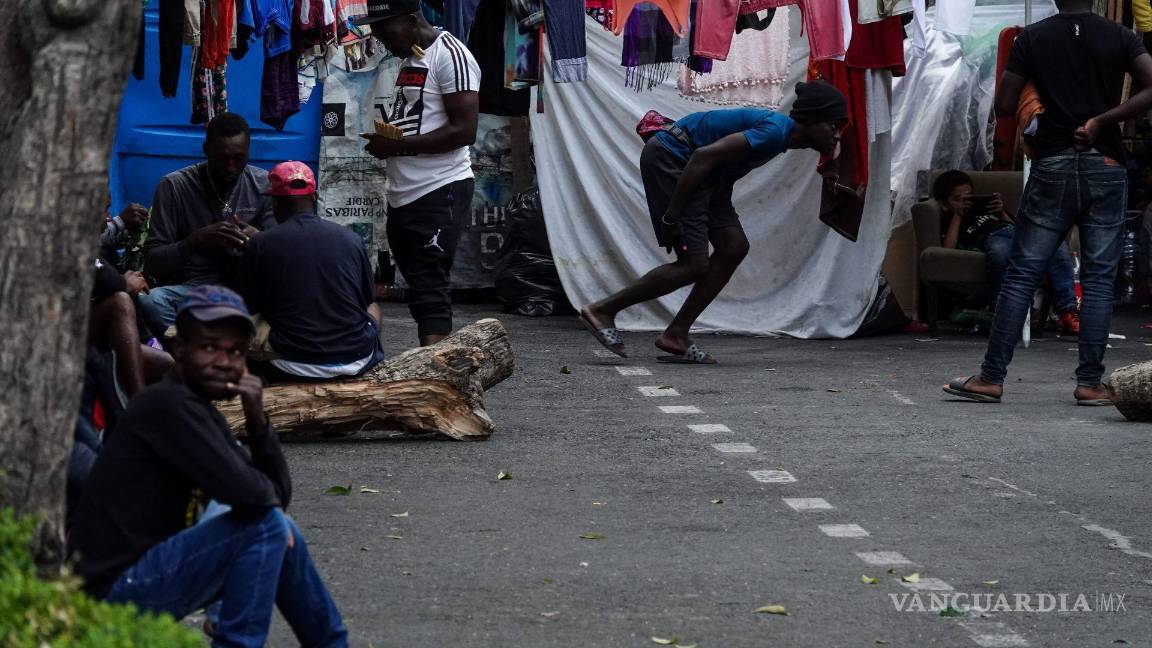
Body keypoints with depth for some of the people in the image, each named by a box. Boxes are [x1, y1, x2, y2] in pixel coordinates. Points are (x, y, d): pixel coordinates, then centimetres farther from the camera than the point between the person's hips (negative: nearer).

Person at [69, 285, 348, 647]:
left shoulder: (201, 411, 12)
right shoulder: (168, 405, -17)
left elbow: (278, 495, 9)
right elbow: (246, 492, -25)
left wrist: (258, 420, -5)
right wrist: (268, 490, -2)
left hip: (142, 581, 10)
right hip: (112, 589, -10)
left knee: (283, 534, 16)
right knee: (268, 526, -17)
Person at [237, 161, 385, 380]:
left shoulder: (259, 245, -4)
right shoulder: (351, 239, 1)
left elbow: (251, 309, 6)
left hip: (293, 367, -1)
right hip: (356, 362, 1)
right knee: (374, 311, 32)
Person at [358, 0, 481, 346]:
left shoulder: (449, 56, -12)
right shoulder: (409, 59, 17)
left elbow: (464, 130, -19)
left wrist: (397, 145, -17)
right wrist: (385, 139, 8)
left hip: (439, 192, -9)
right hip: (404, 195, 9)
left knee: (430, 290, -14)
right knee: (418, 288, 10)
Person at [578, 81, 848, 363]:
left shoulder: (781, 131, 10)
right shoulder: (775, 131, -22)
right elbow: (704, 156, -29)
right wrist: (672, 216, -26)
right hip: (669, 160, -10)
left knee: (734, 247, 3)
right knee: (694, 265, -11)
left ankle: (676, 336, 5)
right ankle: (603, 310, -2)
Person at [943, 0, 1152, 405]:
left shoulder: (1032, 38, 1)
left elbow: (1003, 106, 0)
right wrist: (1102, 119, -6)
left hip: (1053, 167, 0)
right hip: (1106, 167, 0)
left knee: (1021, 275, 3)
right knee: (1098, 279, 4)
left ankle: (991, 378, 2)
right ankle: (1090, 383, 1)